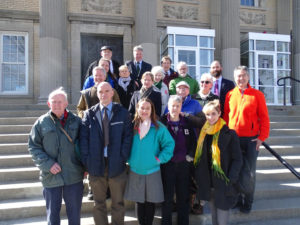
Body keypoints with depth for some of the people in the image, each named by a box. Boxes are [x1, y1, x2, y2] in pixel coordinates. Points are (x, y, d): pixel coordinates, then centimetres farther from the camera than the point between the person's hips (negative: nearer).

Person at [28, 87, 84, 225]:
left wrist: (85, 166, 0)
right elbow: (33, 147, 0)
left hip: (74, 176, 1)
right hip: (51, 177, 0)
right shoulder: (41, 122, 0)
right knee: (53, 213, 13)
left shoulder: (76, 121, 2)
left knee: (74, 211, 13)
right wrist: (48, 164, -12)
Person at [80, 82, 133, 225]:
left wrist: (123, 158, -10)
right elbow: (83, 139, 0)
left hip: (116, 164, 0)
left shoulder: (122, 113, 1)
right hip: (96, 165, 1)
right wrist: (86, 161, -7)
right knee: (99, 203, 15)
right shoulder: (89, 114, 3)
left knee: (118, 203, 13)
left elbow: (128, 137, -2)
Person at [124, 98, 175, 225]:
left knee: (150, 202, 9)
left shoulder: (159, 128, -7)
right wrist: (129, 159, 1)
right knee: (139, 202, 13)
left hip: (152, 171, -2)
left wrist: (160, 159, -11)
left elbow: (169, 144, -5)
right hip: (135, 171, 2)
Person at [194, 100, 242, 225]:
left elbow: (237, 160, -10)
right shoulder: (204, 132, 5)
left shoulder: (229, 133, -11)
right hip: (208, 184, 5)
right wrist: (198, 178, 6)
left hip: (223, 185, -5)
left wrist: (230, 180, -17)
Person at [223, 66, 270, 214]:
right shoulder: (230, 95, 4)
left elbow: (264, 118, -2)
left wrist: (262, 137, -8)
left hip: (251, 140, -2)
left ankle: (247, 203, 20)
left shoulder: (257, 95, -2)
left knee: (250, 172, 5)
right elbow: (225, 116, 9)